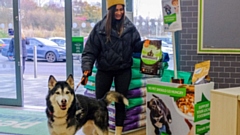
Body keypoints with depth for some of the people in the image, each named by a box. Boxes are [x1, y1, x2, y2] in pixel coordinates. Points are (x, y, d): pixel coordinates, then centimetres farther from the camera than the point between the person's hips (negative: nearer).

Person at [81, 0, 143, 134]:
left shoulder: (130, 27, -2)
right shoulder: (100, 28, -7)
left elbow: (137, 45, 3)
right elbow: (90, 50, -8)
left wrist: (145, 44, -19)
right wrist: (87, 69, -17)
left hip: (123, 70, 1)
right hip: (104, 70, -1)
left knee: (120, 101, 9)